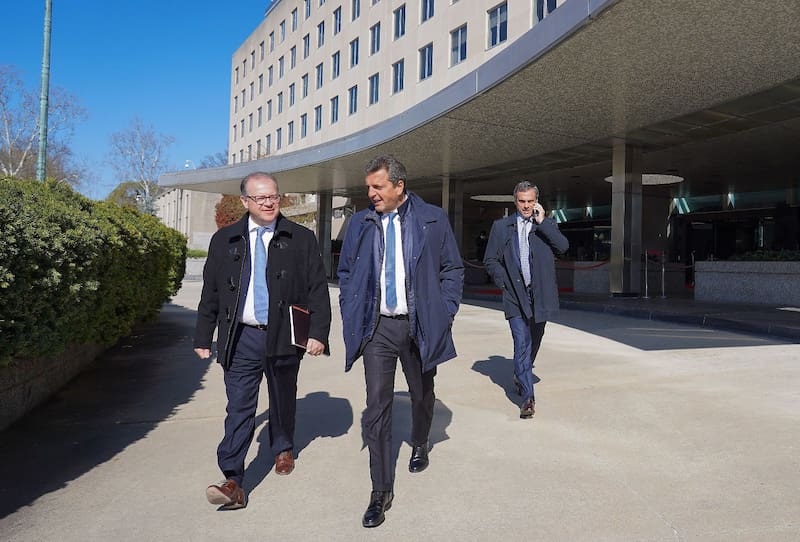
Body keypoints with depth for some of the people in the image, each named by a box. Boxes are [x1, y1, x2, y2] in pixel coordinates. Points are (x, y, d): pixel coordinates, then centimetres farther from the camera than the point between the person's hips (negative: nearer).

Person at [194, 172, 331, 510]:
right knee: (239, 408, -4)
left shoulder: (301, 239, 1)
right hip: (241, 338, 0)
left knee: (283, 400, 18)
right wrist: (203, 337, 7)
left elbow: (318, 289, -2)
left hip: (284, 336, 0)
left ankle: (283, 449, 44)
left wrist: (318, 333, -9)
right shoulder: (224, 241, 6)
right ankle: (233, 483, -1)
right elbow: (210, 293, 8)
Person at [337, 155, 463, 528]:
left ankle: (419, 445, 50)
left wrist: (444, 313, -4)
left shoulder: (432, 219, -2)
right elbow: (345, 272, 11)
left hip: (419, 326, 0)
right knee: (377, 408, -3)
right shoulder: (360, 223, 3)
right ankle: (381, 491, 9)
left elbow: (453, 269, 4)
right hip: (377, 328, 0)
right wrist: (350, 316, 2)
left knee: (421, 395, 20)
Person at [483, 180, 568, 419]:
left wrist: (541, 222, -12)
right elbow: (490, 260, 8)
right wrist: (504, 282, -4)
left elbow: (563, 247, -10)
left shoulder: (548, 225, 8)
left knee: (533, 343, 16)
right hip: (515, 295, -2)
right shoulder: (501, 227, 6)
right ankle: (528, 397, -10)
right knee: (522, 344, -11)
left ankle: (520, 376, 41)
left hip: (540, 295, 2)